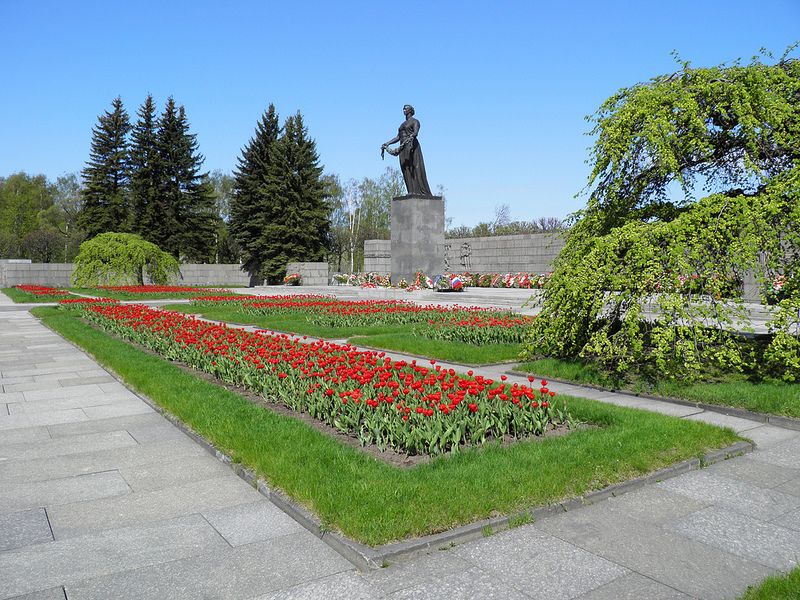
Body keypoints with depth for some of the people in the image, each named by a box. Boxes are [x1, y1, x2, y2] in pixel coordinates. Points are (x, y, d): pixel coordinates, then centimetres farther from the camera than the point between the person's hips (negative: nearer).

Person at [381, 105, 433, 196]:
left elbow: (415, 132, -15)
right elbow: (398, 137, 23)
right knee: (406, 170, -3)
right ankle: (412, 192, -7)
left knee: (416, 169, -12)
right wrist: (387, 143, 12)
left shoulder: (415, 121, 4)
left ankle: (423, 192, -14)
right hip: (403, 148, 7)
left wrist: (410, 137, -35)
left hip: (412, 146, -7)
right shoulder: (402, 124, 26)